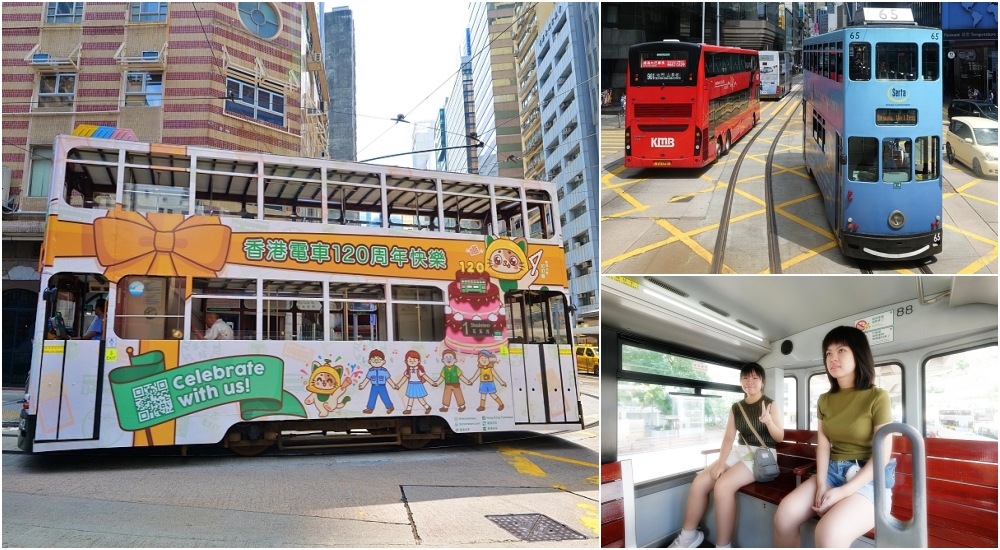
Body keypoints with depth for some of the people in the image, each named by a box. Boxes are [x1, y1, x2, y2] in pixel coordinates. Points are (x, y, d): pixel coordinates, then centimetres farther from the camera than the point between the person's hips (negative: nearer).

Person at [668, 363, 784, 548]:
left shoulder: (770, 405, -2)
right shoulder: (736, 407, 11)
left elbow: (779, 437, -5)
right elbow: (728, 437, 4)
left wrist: (769, 422, -27)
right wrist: (720, 462, -12)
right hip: (739, 451, 6)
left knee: (723, 486, -30)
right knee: (700, 481, -14)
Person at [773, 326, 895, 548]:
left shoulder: (877, 397, -7)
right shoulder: (824, 400, 12)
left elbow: (882, 456, -11)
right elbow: (823, 445, 6)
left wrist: (844, 491, -19)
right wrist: (821, 484, -13)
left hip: (868, 478, -6)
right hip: (832, 471, 6)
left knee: (828, 533, -33)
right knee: (785, 513, -22)